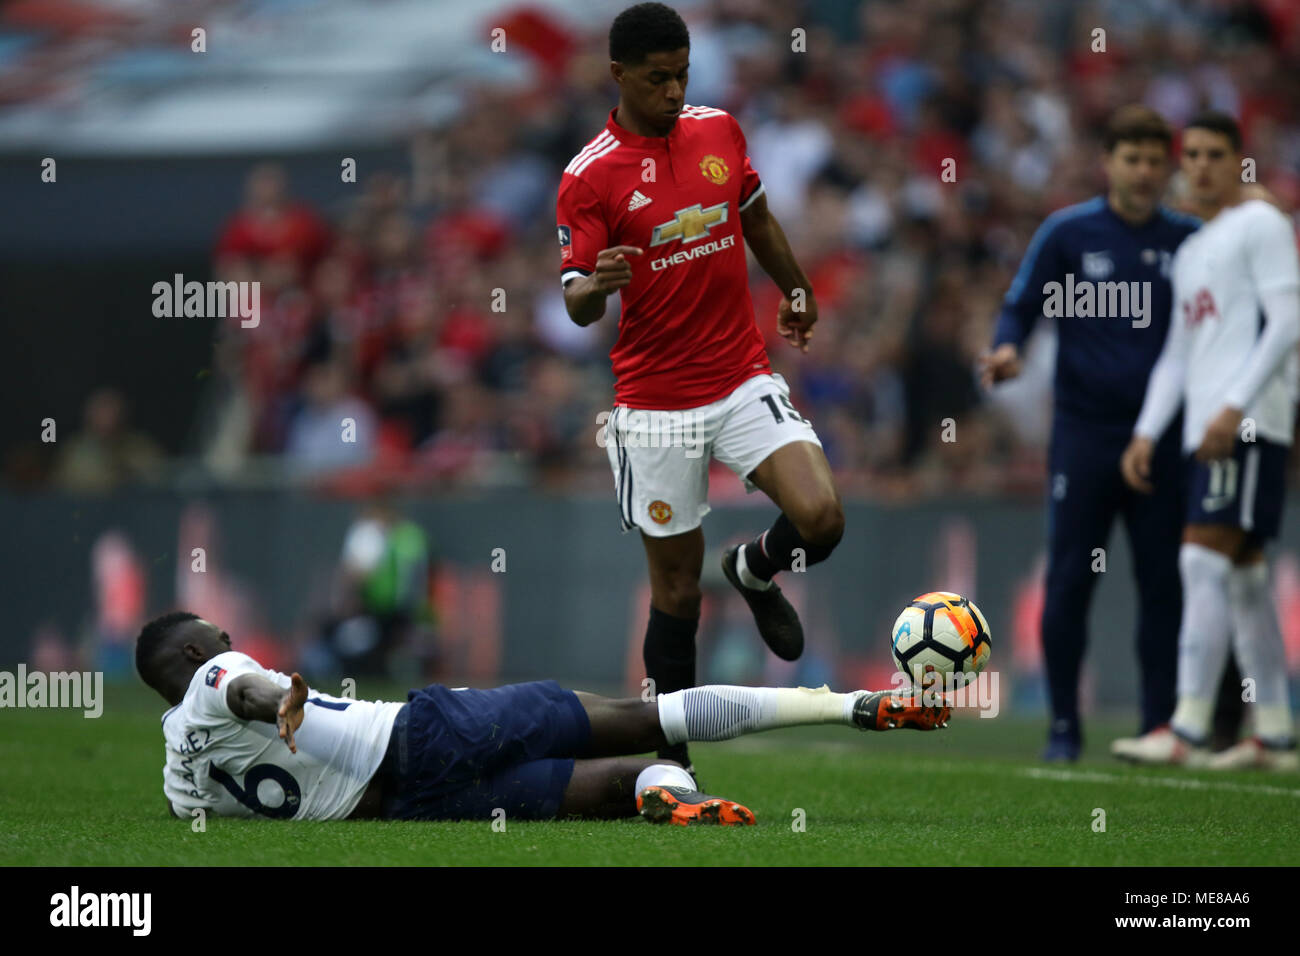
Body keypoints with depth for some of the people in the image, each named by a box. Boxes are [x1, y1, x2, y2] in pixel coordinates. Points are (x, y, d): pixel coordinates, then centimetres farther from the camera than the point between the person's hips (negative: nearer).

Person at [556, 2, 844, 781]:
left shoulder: (719, 131, 4)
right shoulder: (589, 178, -10)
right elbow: (576, 304, -13)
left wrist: (797, 291, 35)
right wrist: (599, 284, -35)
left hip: (745, 380, 3)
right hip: (657, 406, -3)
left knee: (821, 518, -18)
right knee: (676, 591, 2)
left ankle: (755, 571, 18)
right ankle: (673, 761, 17)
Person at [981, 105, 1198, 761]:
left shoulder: (1186, 239, 7)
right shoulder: (1068, 232, 2)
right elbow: (1021, 305, 3)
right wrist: (1007, 347, -18)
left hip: (1161, 436, 2)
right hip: (1083, 431, -2)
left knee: (1162, 584, 1)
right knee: (1068, 581, -4)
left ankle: (1159, 724, 8)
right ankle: (1063, 727, 4)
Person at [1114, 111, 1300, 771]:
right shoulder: (1191, 253, 24)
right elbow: (1178, 353, 25)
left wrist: (1235, 408, -19)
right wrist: (1147, 432, 14)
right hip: (1206, 429, 9)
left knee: (1205, 561, -16)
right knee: (1244, 577, 8)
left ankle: (1187, 730, -21)